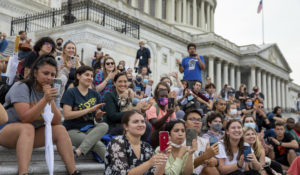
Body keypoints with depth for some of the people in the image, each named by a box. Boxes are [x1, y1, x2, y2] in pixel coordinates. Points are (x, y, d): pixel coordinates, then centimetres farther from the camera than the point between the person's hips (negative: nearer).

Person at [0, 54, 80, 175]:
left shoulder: (51, 91, 2)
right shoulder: (21, 87, -16)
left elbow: (56, 121, -9)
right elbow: (25, 118, -27)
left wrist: (51, 100, -23)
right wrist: (45, 99, -34)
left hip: (33, 135, 6)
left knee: (60, 129, -14)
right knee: (27, 128, -35)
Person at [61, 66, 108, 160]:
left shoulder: (95, 94, 14)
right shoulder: (70, 92, -1)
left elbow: (97, 119, 15)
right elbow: (67, 115, -15)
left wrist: (99, 116, -11)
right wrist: (90, 109, -18)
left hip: (90, 129, 5)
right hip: (73, 130, -5)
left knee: (104, 126, -31)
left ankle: (79, 151, -39)